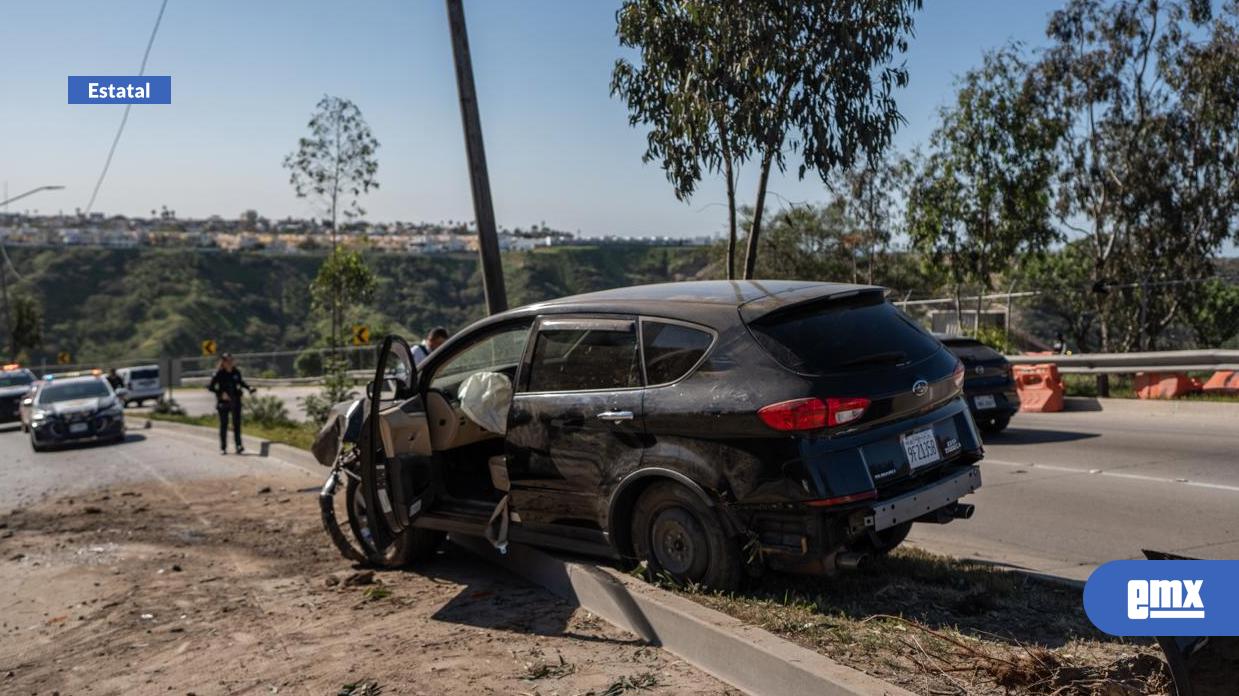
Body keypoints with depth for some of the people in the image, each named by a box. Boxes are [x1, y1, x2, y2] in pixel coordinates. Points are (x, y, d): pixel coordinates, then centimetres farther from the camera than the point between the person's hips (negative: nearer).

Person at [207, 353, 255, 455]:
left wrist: (249, 387, 6)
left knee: (236, 423, -7)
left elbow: (241, 382, 21)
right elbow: (210, 387, -6)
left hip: (235, 401, 2)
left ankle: (238, 445, -11)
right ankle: (223, 448, 15)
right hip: (223, 402, -2)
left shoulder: (236, 372, 2)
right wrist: (221, 393, -18)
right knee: (223, 425, 5)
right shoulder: (219, 374, -8)